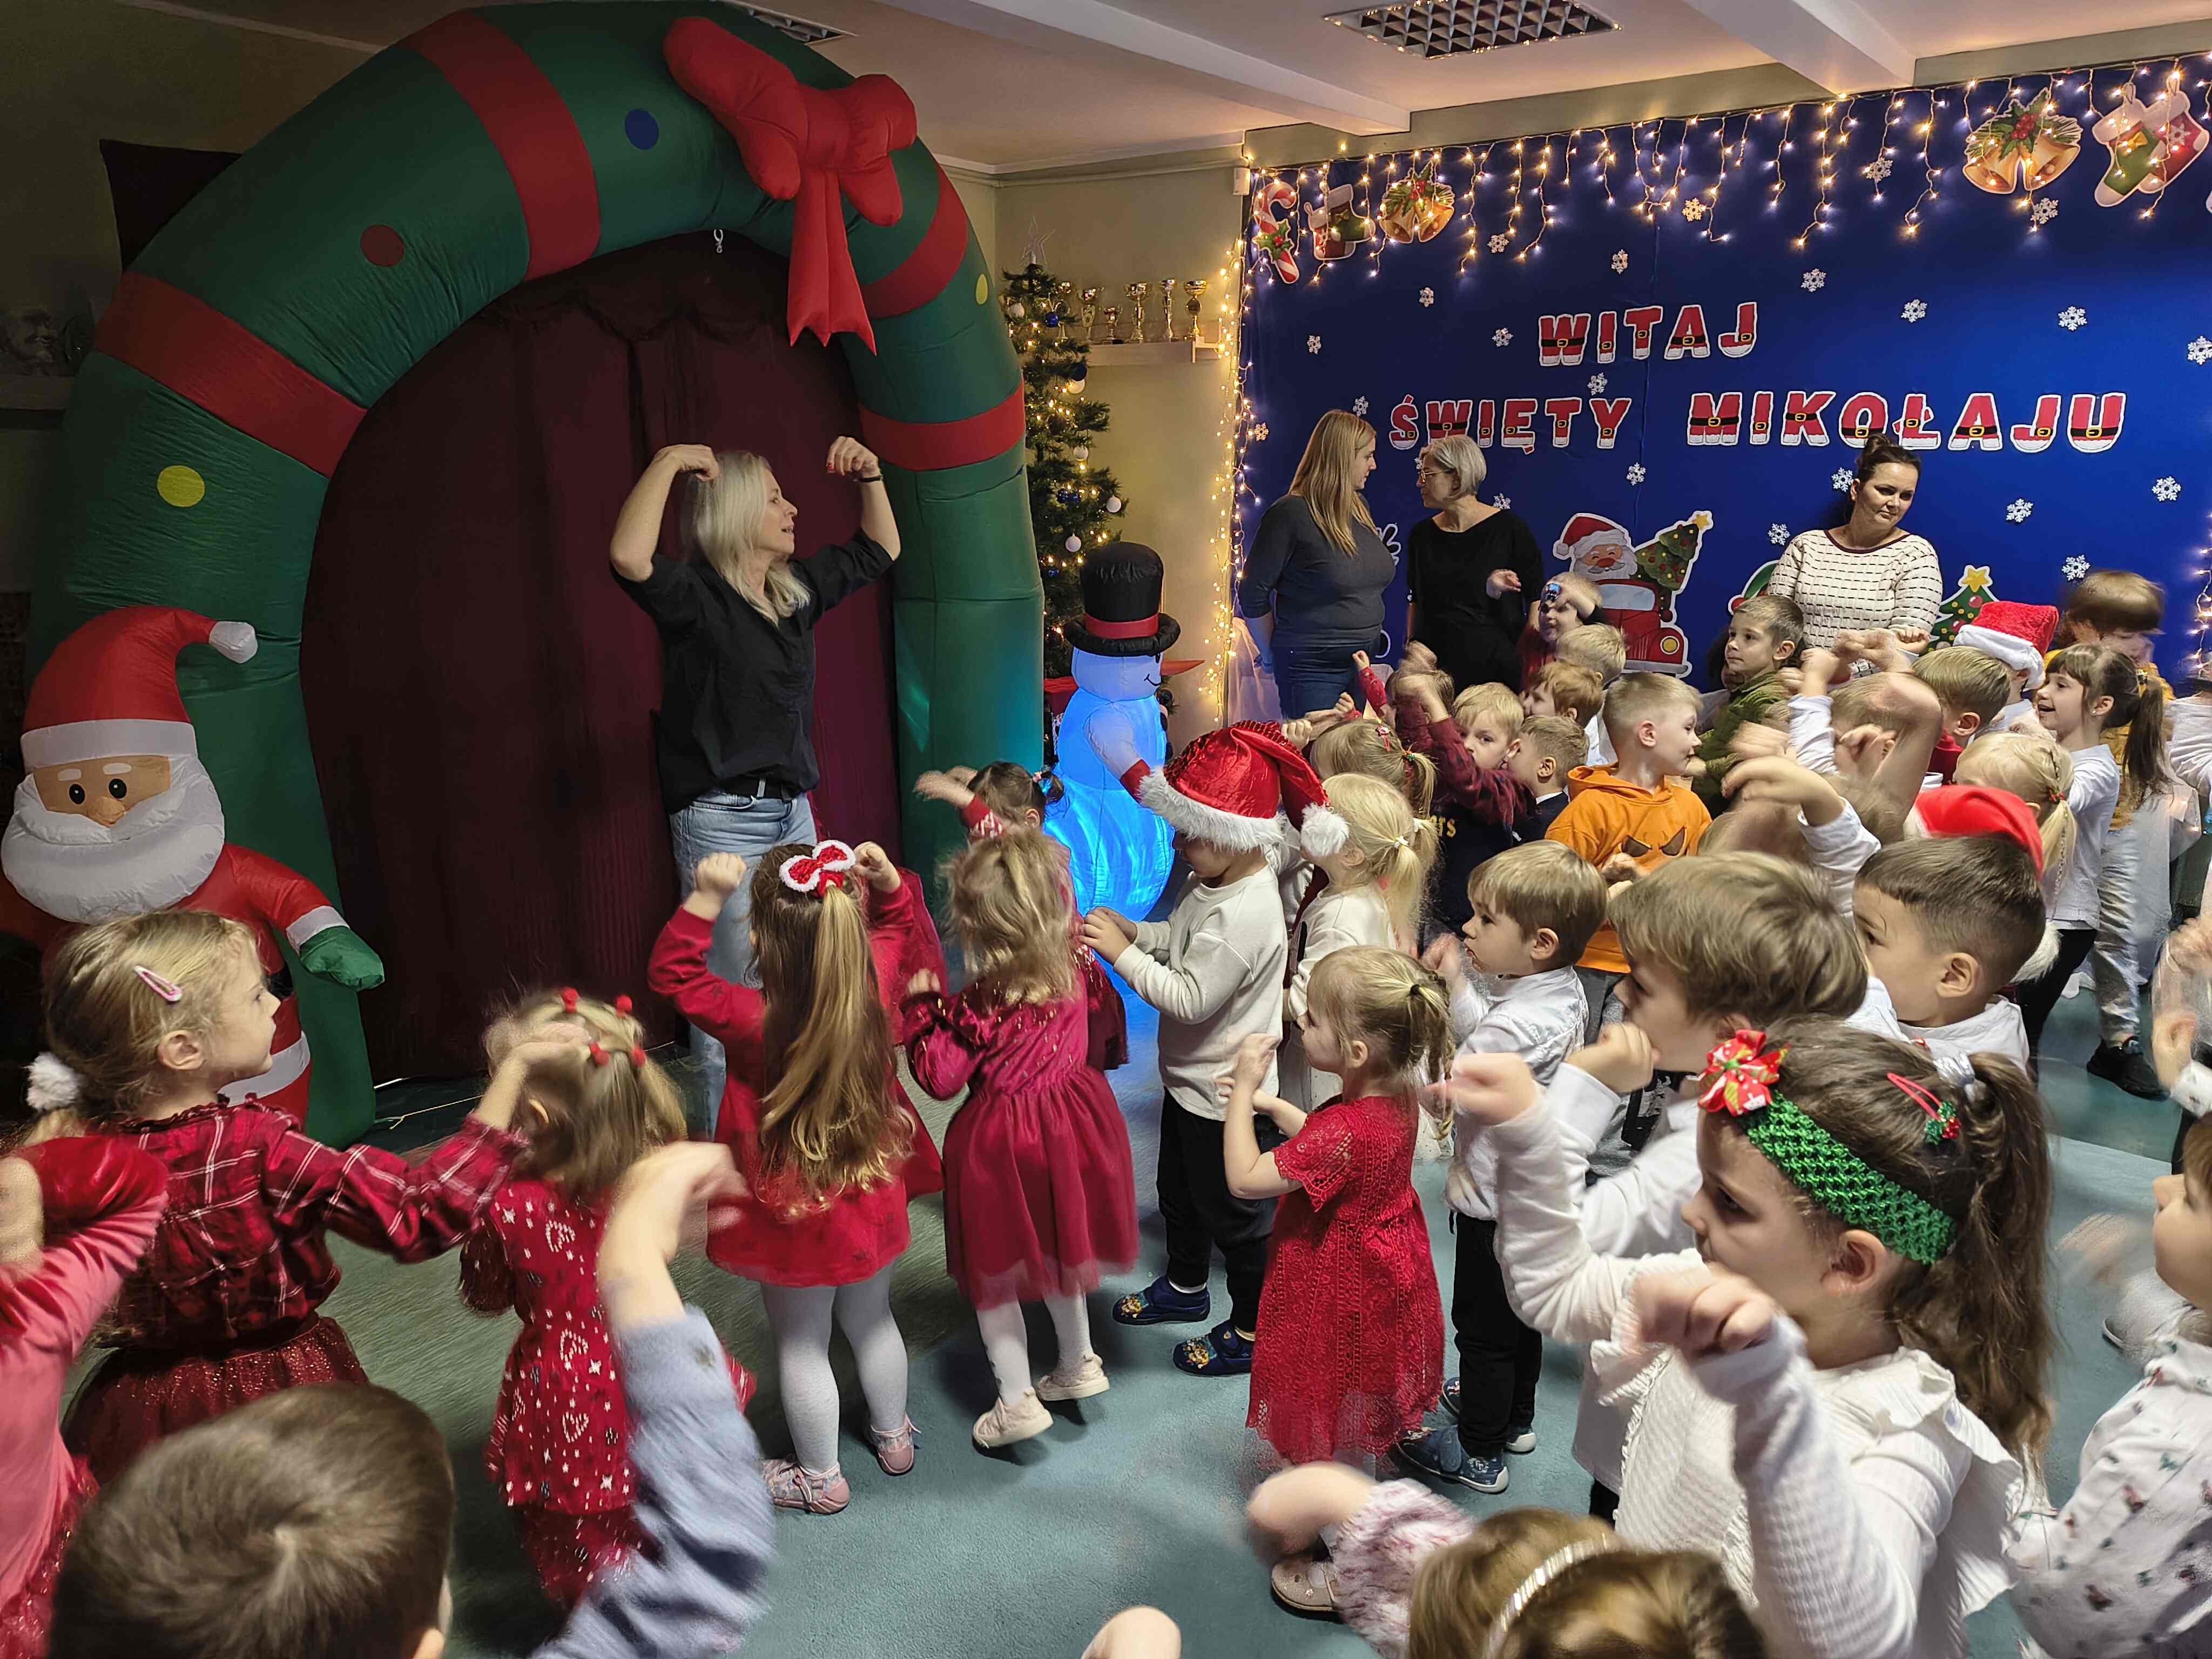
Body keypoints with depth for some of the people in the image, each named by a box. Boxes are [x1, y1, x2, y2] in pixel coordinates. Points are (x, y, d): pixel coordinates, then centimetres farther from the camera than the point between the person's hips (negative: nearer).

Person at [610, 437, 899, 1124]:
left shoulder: (796, 590, 10)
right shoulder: (697, 598, -12)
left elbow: (877, 552, 25)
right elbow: (629, 557, -34)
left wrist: (869, 477, 10)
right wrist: (668, 464, -24)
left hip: (792, 811, 8)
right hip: (723, 819, -8)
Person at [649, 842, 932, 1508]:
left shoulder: (755, 1021, -32)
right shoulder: (874, 984, -21)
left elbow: (672, 973, -19)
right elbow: (903, 935, 1)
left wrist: (707, 898, -29)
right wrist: (889, 884, -13)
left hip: (794, 1216, -4)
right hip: (872, 1200, 5)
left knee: (801, 1345, 18)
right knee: (871, 1320, 28)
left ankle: (820, 1477, 37)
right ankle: (894, 1435, 49)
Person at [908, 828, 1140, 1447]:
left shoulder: (981, 1006, -27)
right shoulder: (1069, 971, -12)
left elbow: (940, 1077, -17)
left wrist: (923, 1006, -9)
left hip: (1001, 1142, -6)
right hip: (1068, 1123, 6)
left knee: (994, 1268, 14)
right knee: (1057, 1246, 27)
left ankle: (1016, 1401, 21)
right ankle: (1078, 1365, 42)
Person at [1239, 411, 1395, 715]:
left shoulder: (1360, 507, 10)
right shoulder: (1290, 514, -14)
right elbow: (1253, 593, -11)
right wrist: (1274, 656, -1)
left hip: (1361, 664, 8)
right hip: (1313, 670, -7)